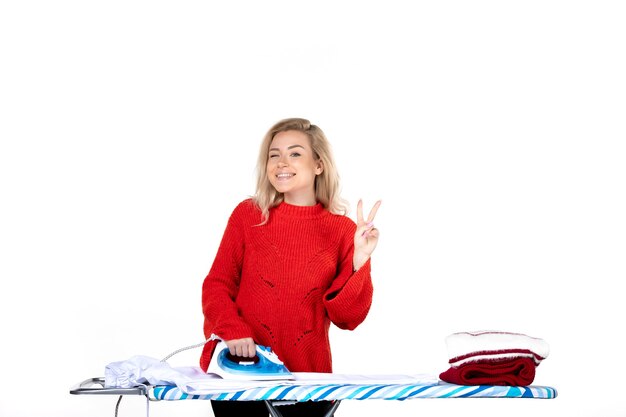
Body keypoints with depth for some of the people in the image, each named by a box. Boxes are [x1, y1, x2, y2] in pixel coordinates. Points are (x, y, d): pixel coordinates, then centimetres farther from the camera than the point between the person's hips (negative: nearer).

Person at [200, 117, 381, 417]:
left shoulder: (343, 231, -1)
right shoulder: (248, 215, 1)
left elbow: (348, 318, -2)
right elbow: (216, 285, 1)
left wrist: (359, 263, -16)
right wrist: (232, 330, -16)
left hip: (306, 374, 0)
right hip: (238, 366, 0)